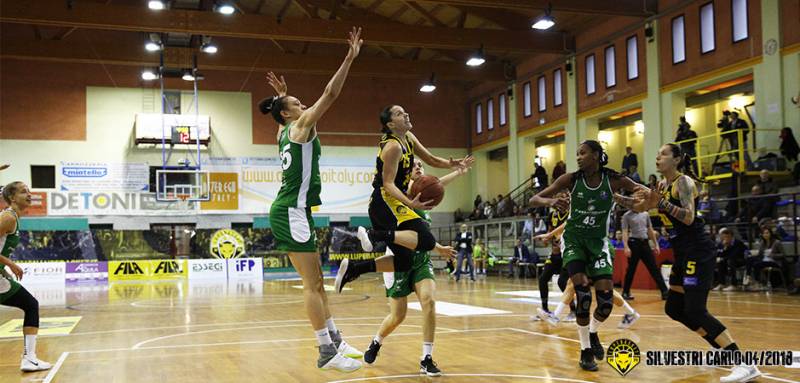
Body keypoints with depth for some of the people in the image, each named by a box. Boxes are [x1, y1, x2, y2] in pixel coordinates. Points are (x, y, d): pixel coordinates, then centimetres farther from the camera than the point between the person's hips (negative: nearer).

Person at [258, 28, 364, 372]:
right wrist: (350, 57, -11)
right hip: (293, 212, -10)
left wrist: (282, 94, 51)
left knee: (316, 282, 11)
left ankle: (336, 342, 15)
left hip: (289, 211, 10)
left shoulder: (285, 132, 17)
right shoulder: (301, 125, -6)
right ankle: (327, 353, -7)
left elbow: (284, 113, 43)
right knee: (312, 285, -10)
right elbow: (330, 94, -13)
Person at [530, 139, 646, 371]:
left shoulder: (613, 180, -12)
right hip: (573, 239, -1)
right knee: (583, 293, -16)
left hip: (598, 241, 1)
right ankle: (586, 350, 2)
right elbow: (534, 200, -12)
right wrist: (550, 201, -35)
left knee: (606, 299, -8)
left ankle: (593, 333, 26)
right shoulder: (571, 179, -12)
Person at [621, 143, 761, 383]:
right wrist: (614, 196, 15)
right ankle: (723, 348, 22)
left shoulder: (683, 181, -11)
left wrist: (660, 202, -28)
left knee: (695, 311, -16)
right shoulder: (663, 185, 14)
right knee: (674, 309, 12)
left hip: (698, 251, -10)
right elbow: (639, 206, 27)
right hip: (683, 253, 10)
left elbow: (688, 217, -25)